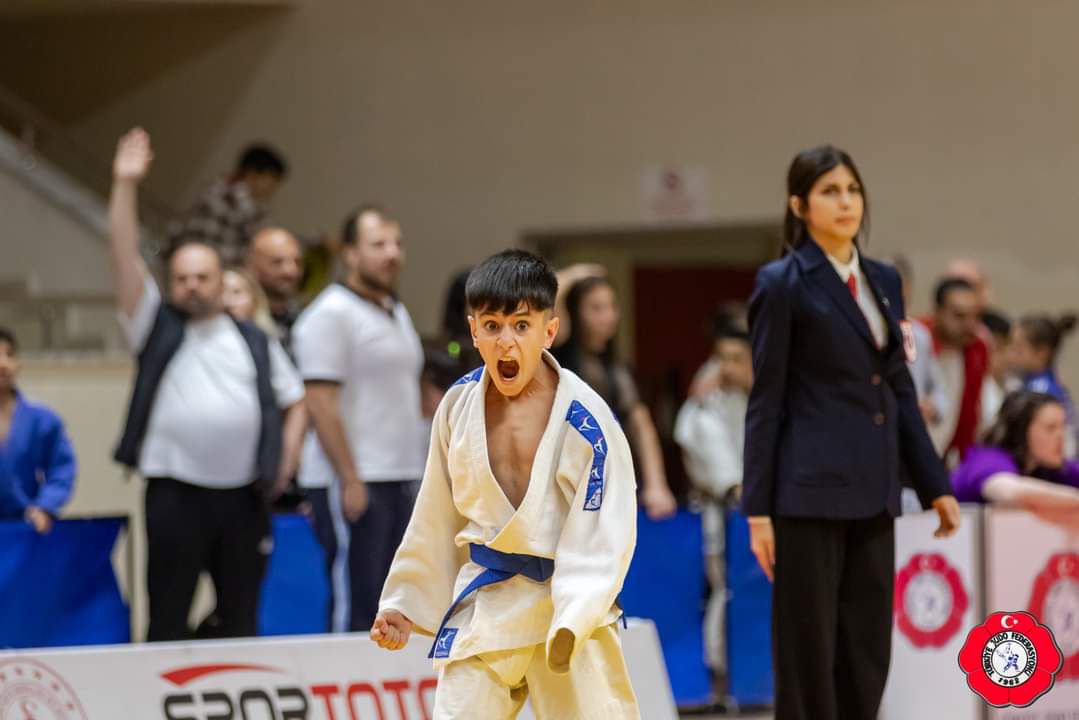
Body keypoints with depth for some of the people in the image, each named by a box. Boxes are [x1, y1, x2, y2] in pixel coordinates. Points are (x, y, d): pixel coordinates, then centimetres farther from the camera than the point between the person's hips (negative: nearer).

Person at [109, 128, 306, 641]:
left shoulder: (256, 343, 14)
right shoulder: (157, 330, 8)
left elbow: (294, 402, 20)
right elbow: (126, 260, -2)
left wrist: (286, 457, 4)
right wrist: (125, 186, -9)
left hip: (244, 496, 2)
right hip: (175, 496, -2)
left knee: (241, 618, 8)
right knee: (167, 620, -1)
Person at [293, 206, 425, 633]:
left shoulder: (397, 313, 18)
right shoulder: (330, 315, -10)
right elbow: (321, 405, -16)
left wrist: (414, 476, 17)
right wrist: (350, 480, -20)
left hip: (400, 481, 9)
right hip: (354, 483, -9)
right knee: (356, 608, -8)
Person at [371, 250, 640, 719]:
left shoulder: (584, 421, -15)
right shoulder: (459, 407, -1)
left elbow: (604, 537, -15)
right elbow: (436, 518, 12)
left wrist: (573, 620, -26)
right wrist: (404, 601, 15)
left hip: (569, 600, -4)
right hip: (485, 604, 4)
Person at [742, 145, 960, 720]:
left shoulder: (884, 280, 13)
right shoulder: (782, 284, -6)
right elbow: (766, 402, -7)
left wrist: (935, 485, 12)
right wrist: (757, 510, -11)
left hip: (872, 492, 7)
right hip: (810, 491, -7)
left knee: (868, 654, 7)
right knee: (809, 655, -2)